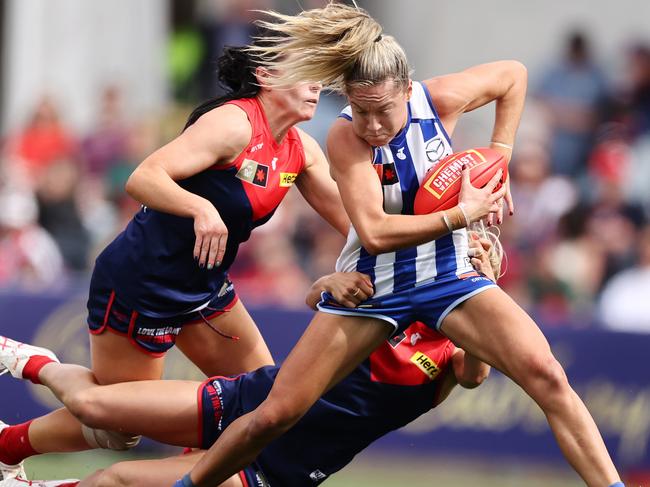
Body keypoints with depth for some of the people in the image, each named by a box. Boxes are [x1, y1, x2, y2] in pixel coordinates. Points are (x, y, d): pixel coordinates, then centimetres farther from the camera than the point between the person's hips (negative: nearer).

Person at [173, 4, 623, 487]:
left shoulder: (438, 101, -15)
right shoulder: (345, 138, -22)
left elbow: (513, 75, 5)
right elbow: (374, 232, -32)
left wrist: (498, 160, -1)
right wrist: (464, 214, -27)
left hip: (449, 276, 2)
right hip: (371, 286, -1)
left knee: (546, 375, -23)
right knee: (276, 415, -3)